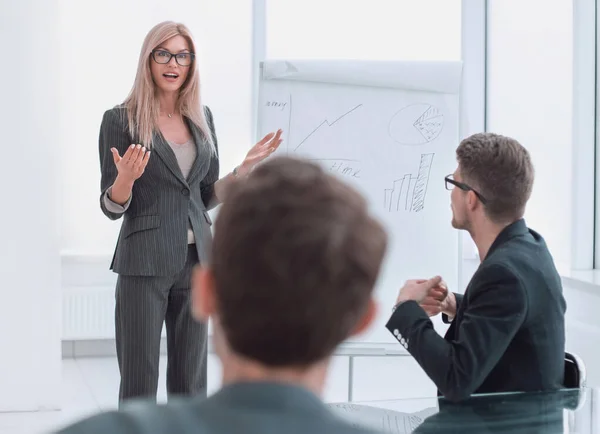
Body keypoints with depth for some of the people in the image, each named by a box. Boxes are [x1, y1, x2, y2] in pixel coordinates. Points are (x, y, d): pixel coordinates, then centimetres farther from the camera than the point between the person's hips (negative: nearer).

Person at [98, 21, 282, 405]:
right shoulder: (121, 119, -4)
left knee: (190, 381, 9)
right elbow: (112, 207, -4)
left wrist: (246, 167, 1)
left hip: (195, 259, 5)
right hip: (145, 262, -4)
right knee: (139, 382, -1)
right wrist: (125, 179, -25)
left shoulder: (202, 117, 10)